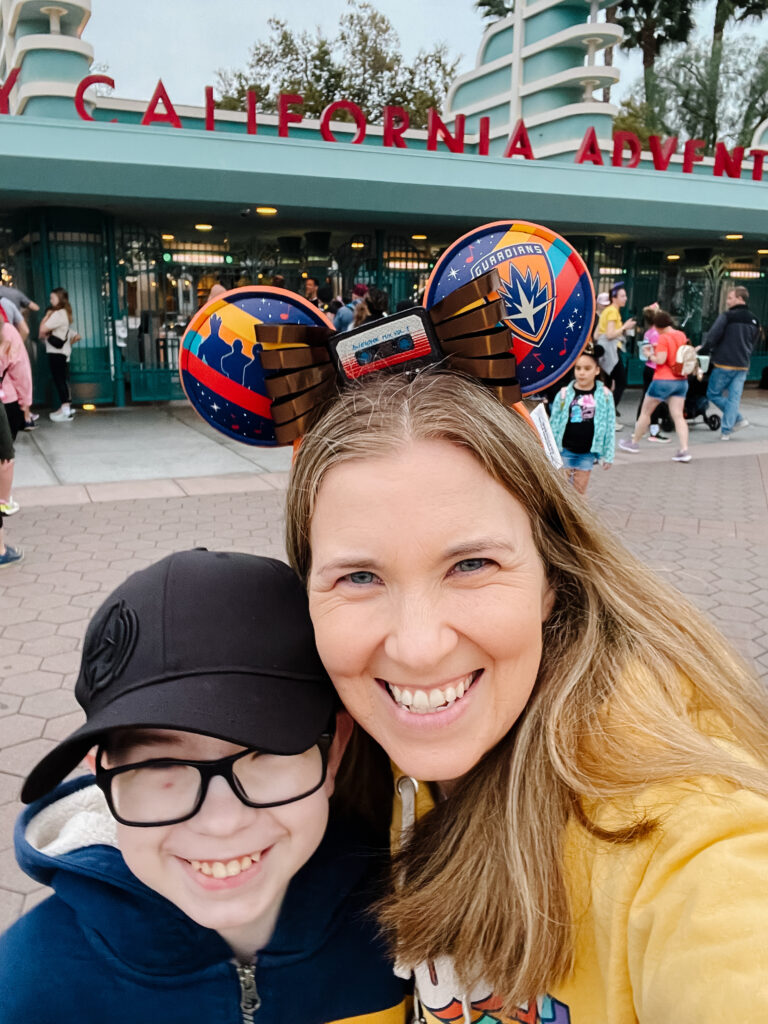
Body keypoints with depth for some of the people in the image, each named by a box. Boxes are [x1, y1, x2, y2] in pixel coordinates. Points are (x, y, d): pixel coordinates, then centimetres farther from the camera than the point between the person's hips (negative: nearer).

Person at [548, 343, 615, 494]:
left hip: (588, 452, 1)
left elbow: (610, 426, 1)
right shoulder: (564, 394, -5)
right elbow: (554, 424, 0)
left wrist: (608, 455, 1)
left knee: (580, 490, 9)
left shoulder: (605, 395, -3)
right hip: (565, 449, 0)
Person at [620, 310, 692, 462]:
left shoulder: (663, 338, -14)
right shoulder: (681, 335, 8)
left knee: (645, 411, 11)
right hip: (681, 381, 6)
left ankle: (634, 443, 23)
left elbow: (661, 360, -21)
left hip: (663, 380, -6)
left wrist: (650, 354, -3)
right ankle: (684, 450, -8)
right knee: (678, 416, 2)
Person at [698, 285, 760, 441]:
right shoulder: (754, 320, 13)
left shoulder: (727, 316, -11)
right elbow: (753, 344, 19)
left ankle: (738, 419, -3)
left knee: (713, 394, 7)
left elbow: (712, 336, -14)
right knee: (734, 398, 6)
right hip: (742, 366, 6)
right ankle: (726, 431, 4)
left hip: (724, 365, -6)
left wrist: (703, 350, 2)